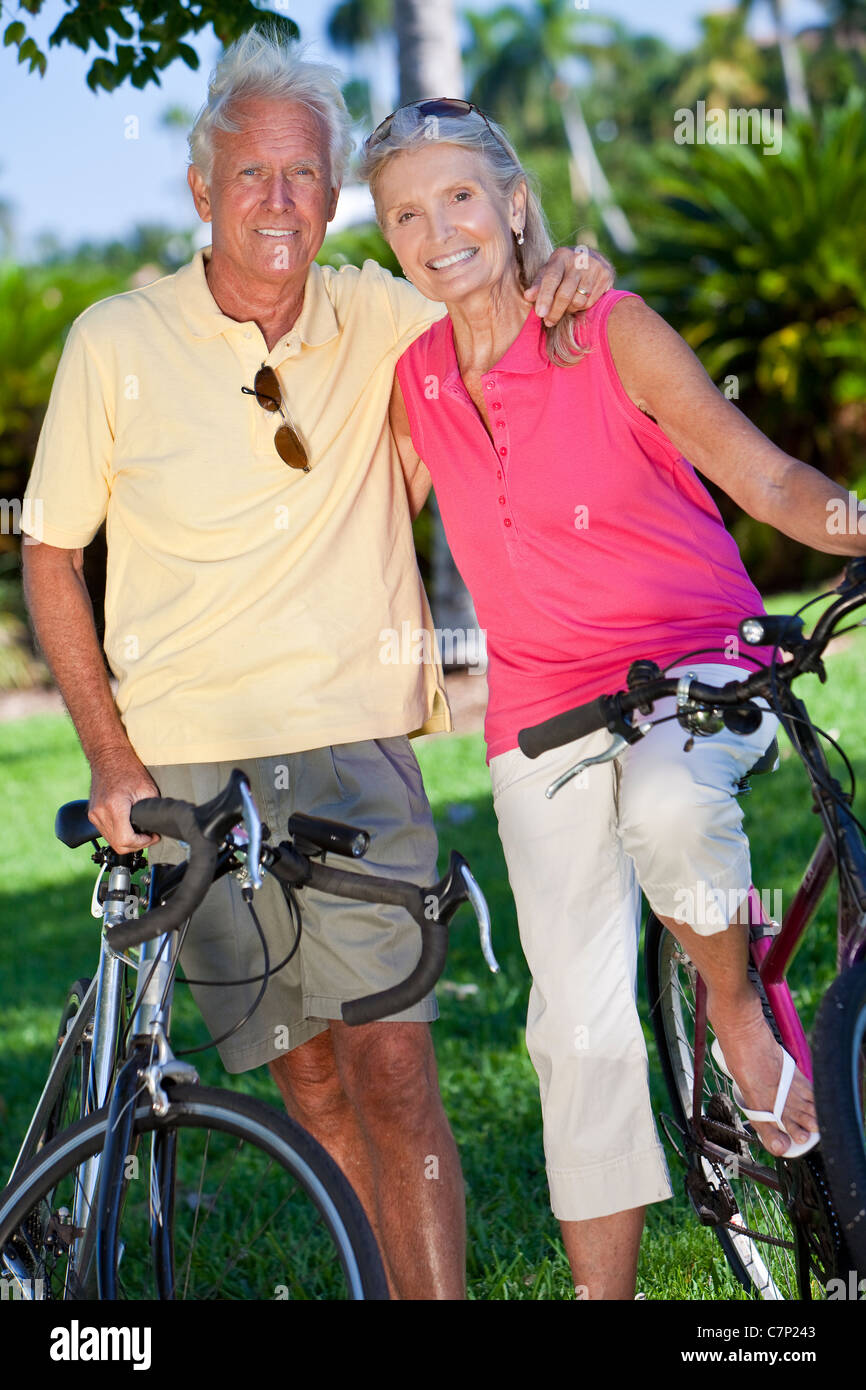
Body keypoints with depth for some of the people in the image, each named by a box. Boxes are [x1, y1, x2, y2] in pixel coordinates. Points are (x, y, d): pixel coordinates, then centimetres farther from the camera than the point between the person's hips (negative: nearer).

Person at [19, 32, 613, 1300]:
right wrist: (110, 755, -3)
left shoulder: (380, 323, 3)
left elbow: (512, 318, 17)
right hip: (190, 764, 0)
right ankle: (405, 1273, 24)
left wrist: (574, 277, -10)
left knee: (392, 1064, -9)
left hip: (359, 742, 0)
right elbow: (51, 561, 6)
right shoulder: (116, 342, 0)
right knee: (305, 1076, 6)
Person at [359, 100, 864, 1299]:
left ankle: (739, 1013, -11)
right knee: (579, 1019, -1)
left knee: (668, 805, -39)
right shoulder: (415, 386, 3)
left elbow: (766, 479, -9)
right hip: (546, 698, 3)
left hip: (697, 659, -3)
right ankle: (604, 1286, 12)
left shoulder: (613, 333, -8)